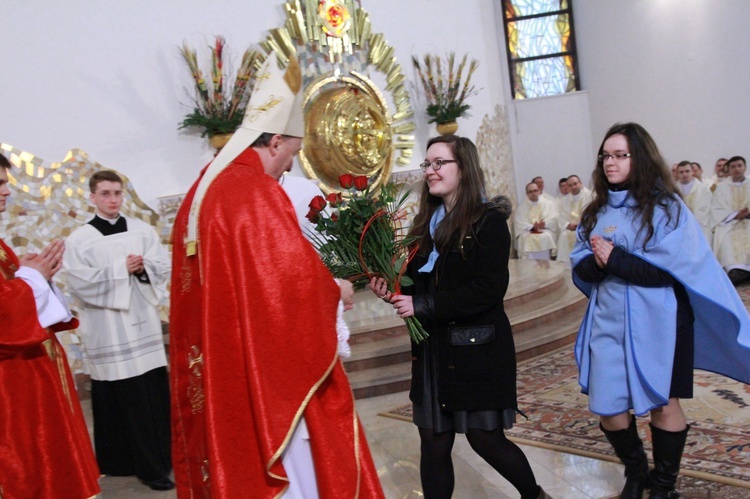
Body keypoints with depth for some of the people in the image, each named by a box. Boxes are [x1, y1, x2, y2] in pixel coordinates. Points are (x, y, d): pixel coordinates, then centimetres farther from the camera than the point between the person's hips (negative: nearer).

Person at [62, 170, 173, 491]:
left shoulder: (143, 230, 8)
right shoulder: (80, 239, -2)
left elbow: (165, 266, 5)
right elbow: (79, 282, -11)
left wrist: (143, 266, -15)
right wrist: (121, 269, -15)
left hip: (144, 324, 4)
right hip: (109, 331, -3)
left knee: (157, 394, 7)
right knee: (126, 399, -1)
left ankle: (163, 456, 22)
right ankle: (148, 466, 8)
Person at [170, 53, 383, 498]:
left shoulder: (203, 189, 11)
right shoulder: (257, 192, -17)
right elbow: (294, 271, -21)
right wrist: (333, 290, -2)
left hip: (218, 365, 10)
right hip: (262, 363, -9)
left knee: (236, 458, 18)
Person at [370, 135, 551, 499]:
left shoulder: (488, 221, -9)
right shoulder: (426, 223, 11)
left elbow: (489, 288, -19)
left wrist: (423, 306, -21)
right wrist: (394, 290, -6)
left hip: (477, 348, -6)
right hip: (432, 348, 6)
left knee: (485, 439, 5)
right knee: (433, 443, 7)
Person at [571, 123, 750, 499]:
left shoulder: (666, 207, -7)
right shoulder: (595, 212, 8)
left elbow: (674, 268, -16)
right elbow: (580, 267, 6)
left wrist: (616, 259, -18)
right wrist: (596, 262, -16)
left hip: (656, 325, -4)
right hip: (608, 323, 5)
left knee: (663, 405, 6)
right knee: (607, 408, 5)